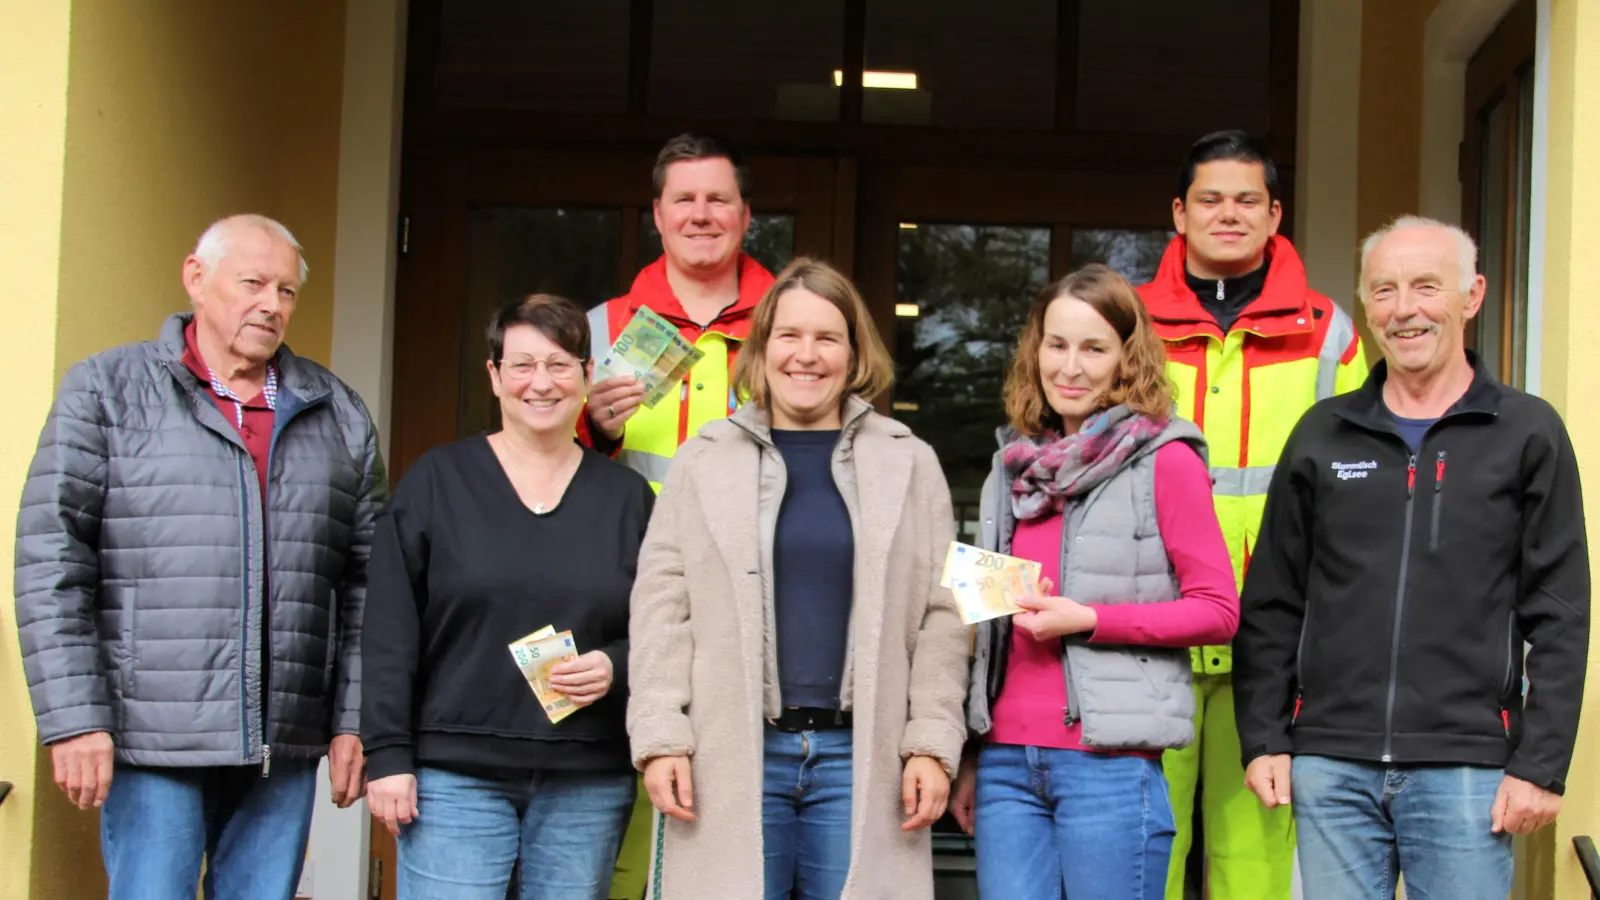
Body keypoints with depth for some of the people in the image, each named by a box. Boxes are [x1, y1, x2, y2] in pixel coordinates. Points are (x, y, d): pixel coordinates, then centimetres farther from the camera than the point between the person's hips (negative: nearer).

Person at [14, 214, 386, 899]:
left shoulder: (337, 413, 13)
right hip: (152, 742, -3)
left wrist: (356, 718, 6)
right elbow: (51, 561, -3)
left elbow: (367, 579, 13)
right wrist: (73, 717, -10)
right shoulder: (106, 391, 2)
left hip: (285, 751, 4)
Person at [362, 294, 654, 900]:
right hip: (454, 775, -2)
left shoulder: (627, 497, 9)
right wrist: (388, 754, -6)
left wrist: (617, 666, -9)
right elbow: (390, 630, 0)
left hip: (588, 785, 2)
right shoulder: (437, 480, 3)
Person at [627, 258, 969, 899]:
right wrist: (659, 738, -3)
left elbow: (940, 615, 8)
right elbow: (662, 607, 6)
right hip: (730, 756, 0)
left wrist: (933, 745, 0)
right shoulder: (704, 461, 10)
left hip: (862, 760, 0)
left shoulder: (909, 464, 11)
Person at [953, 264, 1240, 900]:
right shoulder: (1013, 465, 15)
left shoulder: (1165, 460, -2)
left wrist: (1088, 620, -14)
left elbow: (1218, 610, -5)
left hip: (1110, 764, -5)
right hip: (1007, 763, 5)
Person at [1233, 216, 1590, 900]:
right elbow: (1271, 605, 12)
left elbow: (1560, 618, 1)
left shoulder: (1529, 433, 4)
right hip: (1332, 767, 2)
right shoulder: (1322, 434, 10)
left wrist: (1541, 764, -5)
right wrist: (1263, 739, 4)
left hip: (1465, 769, -2)